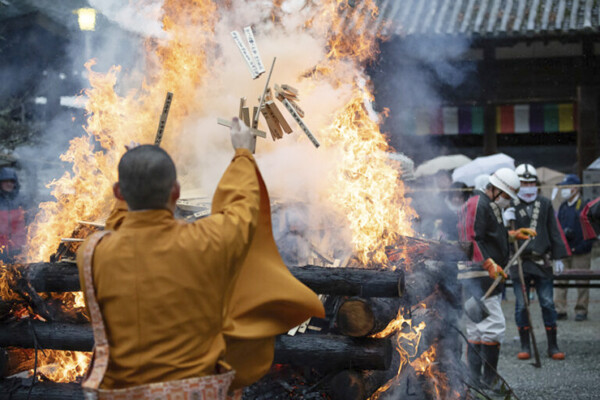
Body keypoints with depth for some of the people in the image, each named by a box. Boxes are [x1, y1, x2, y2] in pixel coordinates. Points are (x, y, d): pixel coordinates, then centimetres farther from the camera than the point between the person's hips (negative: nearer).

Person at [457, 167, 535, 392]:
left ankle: (474, 378, 17)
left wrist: (512, 234, 24)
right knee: (494, 325, -12)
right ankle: (490, 379, -7)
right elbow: (472, 240, -21)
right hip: (480, 278, -11)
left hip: (488, 278, 11)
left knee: (476, 329, 12)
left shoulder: (490, 206, 22)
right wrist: (489, 264, -27)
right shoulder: (477, 205, -13)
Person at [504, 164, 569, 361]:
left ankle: (553, 346, 11)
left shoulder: (545, 204, 7)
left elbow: (554, 231, 11)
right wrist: (506, 222, -21)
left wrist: (558, 256, 8)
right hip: (519, 262, -1)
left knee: (548, 303, 2)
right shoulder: (511, 205, 1)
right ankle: (525, 347, 12)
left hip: (542, 261, 1)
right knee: (521, 304, 3)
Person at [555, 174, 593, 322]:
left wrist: (580, 248, -15)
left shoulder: (585, 207, -7)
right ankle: (560, 311, 7)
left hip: (580, 253, -5)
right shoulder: (562, 207, 11)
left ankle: (581, 311, 12)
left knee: (582, 283, 3)